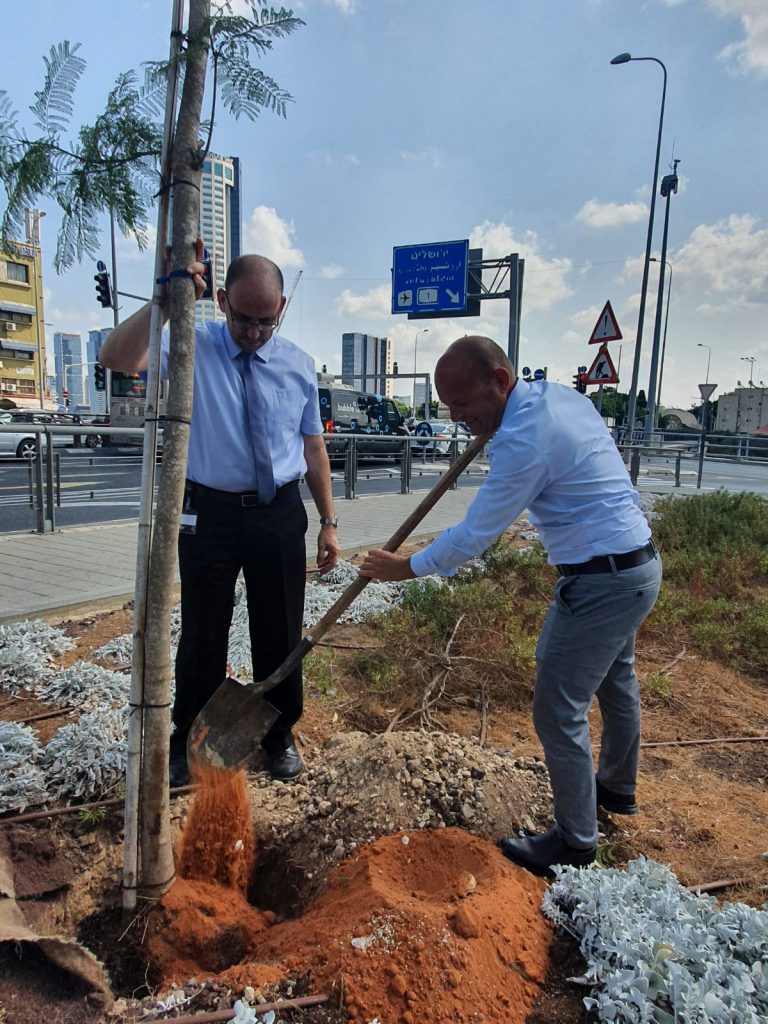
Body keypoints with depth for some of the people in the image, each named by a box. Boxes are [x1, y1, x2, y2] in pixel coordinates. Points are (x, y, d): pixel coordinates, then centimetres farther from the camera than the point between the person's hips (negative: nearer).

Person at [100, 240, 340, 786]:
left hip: (280, 515, 2)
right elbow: (116, 359, -23)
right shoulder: (192, 347, -5)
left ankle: (280, 734, 37)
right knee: (203, 634, 11)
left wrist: (328, 522, 5)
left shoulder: (299, 364, 1)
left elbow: (313, 447, 6)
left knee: (280, 632, 14)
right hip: (209, 513, -1)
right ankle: (187, 741, 35)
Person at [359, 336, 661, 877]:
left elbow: (475, 533, -20)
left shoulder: (524, 440, -26)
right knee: (615, 680, 27)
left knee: (559, 710, 1)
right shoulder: (560, 393, 3)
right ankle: (617, 787, 52)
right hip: (640, 562, 11)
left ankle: (575, 841, 21)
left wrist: (408, 566, -6)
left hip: (601, 582, -11)